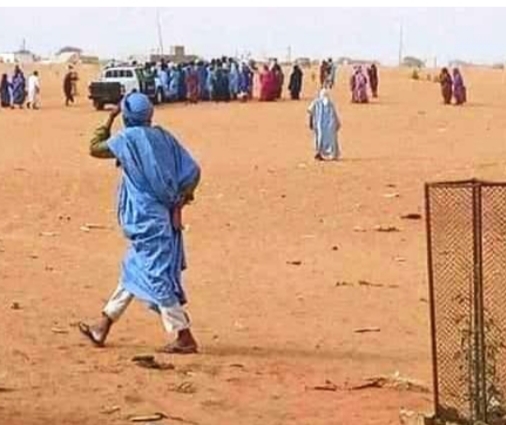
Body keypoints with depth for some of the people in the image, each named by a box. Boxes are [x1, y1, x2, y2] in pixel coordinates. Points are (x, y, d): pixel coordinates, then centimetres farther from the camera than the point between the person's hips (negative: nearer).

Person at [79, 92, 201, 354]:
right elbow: (192, 171, 0)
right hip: (165, 217, 8)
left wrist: (109, 120, 14)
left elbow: (95, 149, 8)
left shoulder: (126, 139, -10)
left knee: (156, 277, -4)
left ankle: (184, 337, -4)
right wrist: (179, 203, 2)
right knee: (132, 270, 16)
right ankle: (102, 328, 27)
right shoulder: (163, 137, 6)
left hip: (146, 219, -8)